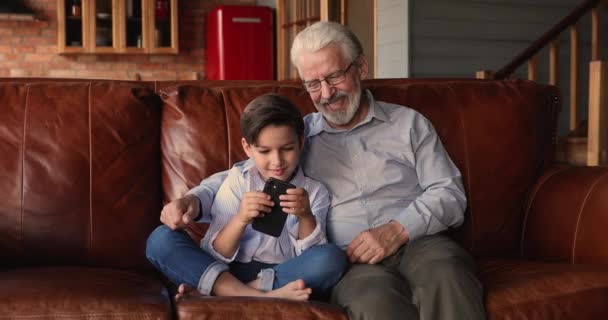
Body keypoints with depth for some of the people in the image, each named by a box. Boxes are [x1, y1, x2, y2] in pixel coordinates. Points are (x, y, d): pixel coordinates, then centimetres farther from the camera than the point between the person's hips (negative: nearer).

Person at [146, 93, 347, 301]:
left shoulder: (314, 191, 5)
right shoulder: (238, 181, 4)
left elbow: (311, 259, -6)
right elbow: (216, 255, -3)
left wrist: (306, 216, -22)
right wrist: (241, 219, -21)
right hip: (227, 275, 1)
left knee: (333, 258, -29)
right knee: (161, 239, -17)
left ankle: (209, 289, -24)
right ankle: (261, 297, -29)